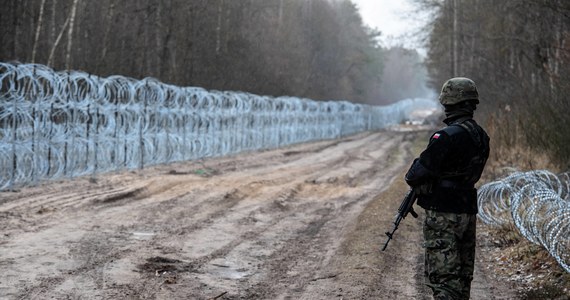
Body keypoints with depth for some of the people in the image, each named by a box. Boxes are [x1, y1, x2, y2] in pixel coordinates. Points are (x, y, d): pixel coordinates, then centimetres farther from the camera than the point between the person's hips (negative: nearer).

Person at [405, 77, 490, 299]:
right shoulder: (481, 136, 7)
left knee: (443, 277, -6)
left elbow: (419, 173, -19)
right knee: (462, 275, 17)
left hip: (443, 214, -8)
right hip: (468, 211, 9)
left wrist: (411, 177, 4)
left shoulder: (447, 137, -20)